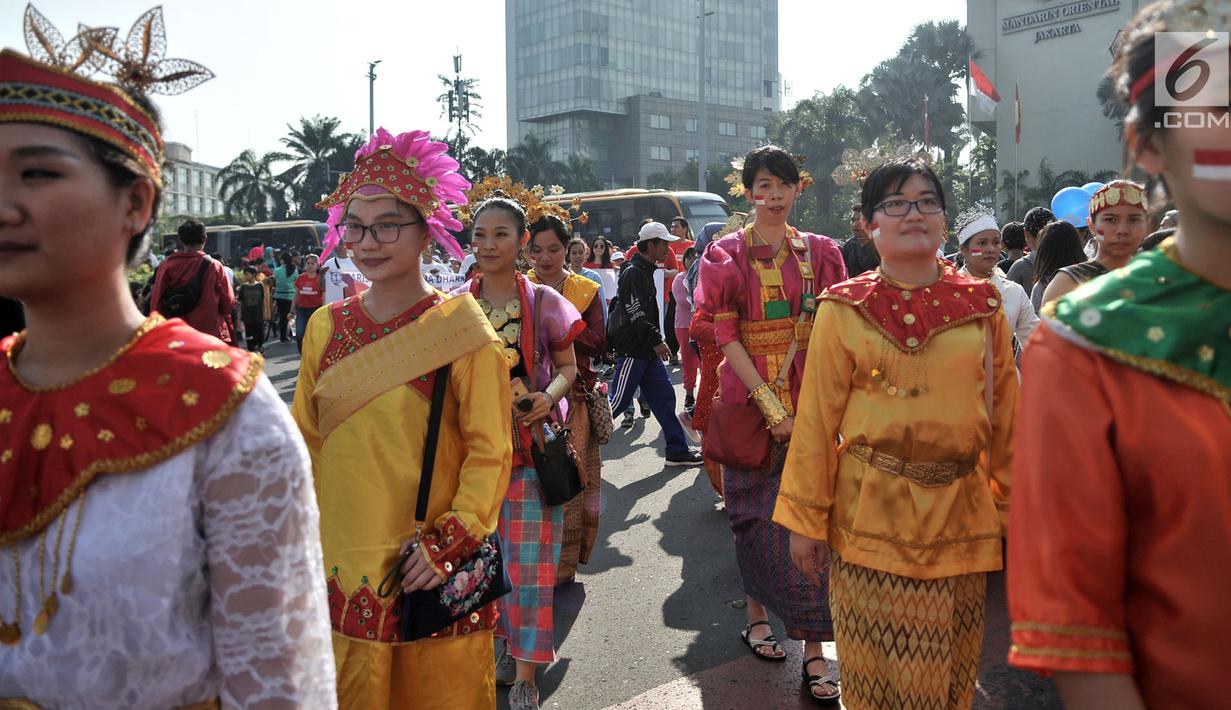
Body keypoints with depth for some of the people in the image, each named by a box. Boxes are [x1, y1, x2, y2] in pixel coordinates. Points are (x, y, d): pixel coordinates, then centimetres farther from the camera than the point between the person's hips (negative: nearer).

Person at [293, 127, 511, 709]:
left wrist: (449, 541, -18)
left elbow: (490, 453, -9)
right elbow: (307, 441, 12)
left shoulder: (458, 329, -9)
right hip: (342, 566, 4)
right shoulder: (326, 327, 3)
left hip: (430, 574, -3)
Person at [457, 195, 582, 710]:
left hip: (531, 444, -2)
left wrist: (548, 396, -14)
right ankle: (506, 643, 34)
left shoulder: (544, 302, -2)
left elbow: (567, 367, 5)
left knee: (528, 556, -1)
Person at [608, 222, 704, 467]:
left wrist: (656, 340, 18)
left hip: (648, 351, 10)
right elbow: (636, 313, -23)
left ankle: (678, 451, 12)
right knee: (619, 401, -3)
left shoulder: (646, 271, 17)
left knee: (664, 398, 8)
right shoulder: (632, 273, -15)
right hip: (632, 350, -10)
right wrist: (656, 341, -22)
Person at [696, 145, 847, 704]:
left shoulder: (819, 252, 8)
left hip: (809, 402, 1)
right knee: (758, 514, 6)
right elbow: (726, 336, -6)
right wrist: (771, 405, -13)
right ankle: (757, 616, 28)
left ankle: (814, 650, 3)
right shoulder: (727, 255, 2)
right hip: (749, 399, -1)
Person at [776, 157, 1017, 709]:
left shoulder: (982, 305, 4)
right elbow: (817, 419, -4)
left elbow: (1005, 411, 8)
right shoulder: (843, 309, -4)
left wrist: (1012, 505, 10)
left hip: (961, 513, 3)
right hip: (874, 515, -2)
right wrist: (806, 520, -4)